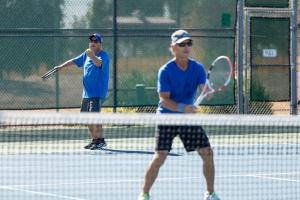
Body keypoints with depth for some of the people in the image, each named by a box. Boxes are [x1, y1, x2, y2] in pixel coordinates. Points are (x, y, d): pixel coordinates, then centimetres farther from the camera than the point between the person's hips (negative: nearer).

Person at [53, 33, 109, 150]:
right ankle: (95, 140, 21)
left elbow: (99, 63, -33)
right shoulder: (86, 55, 14)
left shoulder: (103, 55, -11)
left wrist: (93, 57, -52)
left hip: (97, 93, -9)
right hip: (86, 93, 9)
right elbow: (74, 61, 25)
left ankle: (100, 140, -16)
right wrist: (61, 67, 21)